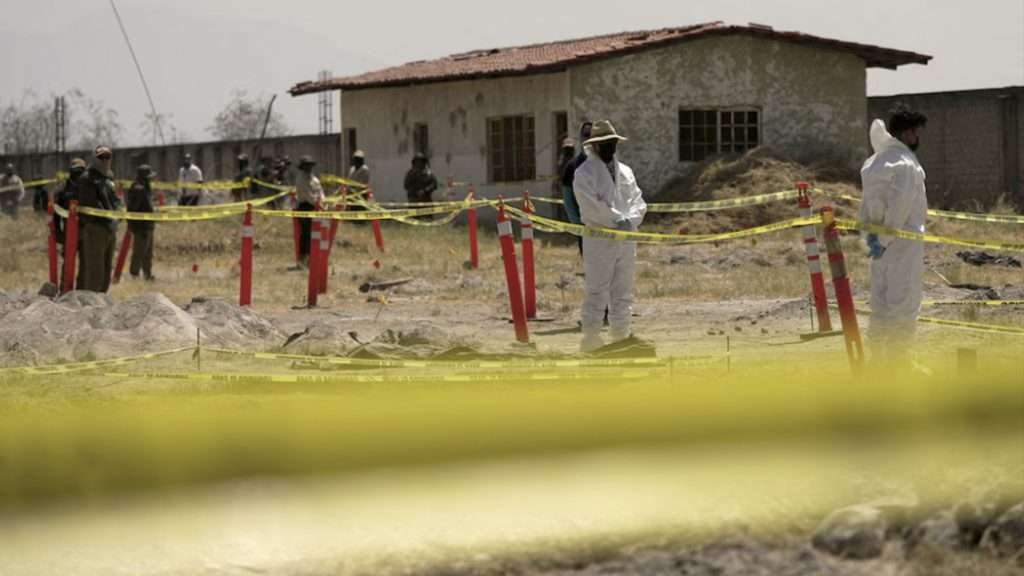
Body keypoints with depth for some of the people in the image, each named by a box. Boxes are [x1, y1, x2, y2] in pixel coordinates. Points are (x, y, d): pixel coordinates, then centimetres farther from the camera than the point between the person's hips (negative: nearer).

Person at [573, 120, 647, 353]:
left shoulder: (625, 172, 18)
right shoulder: (585, 173, -2)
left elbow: (638, 201, 12)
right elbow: (590, 205, -14)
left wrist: (630, 220, -8)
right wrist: (618, 220, -16)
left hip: (626, 240, 6)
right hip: (599, 239, -6)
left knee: (623, 292, 9)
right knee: (597, 291, -9)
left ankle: (621, 337, 15)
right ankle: (591, 337, -6)